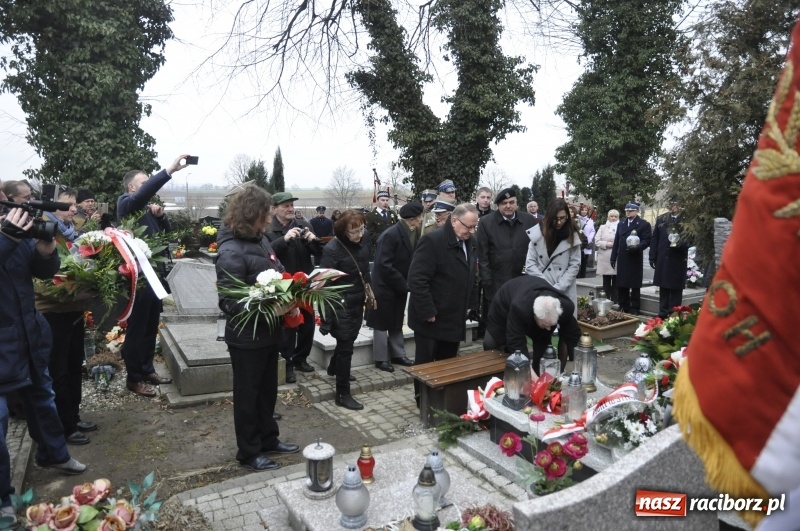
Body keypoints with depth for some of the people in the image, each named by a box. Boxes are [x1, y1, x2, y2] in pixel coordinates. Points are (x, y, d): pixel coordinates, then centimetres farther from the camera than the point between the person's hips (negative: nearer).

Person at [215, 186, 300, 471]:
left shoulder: (260, 239, 3)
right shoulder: (231, 252, -21)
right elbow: (229, 302, -23)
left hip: (269, 332, 8)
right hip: (247, 337, -8)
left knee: (268, 389, 21)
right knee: (248, 394, 10)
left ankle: (268, 439, 39)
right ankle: (249, 451, 28)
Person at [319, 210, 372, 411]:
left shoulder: (364, 239, -4)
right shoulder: (332, 249, -22)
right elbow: (324, 283, -21)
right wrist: (327, 317, -21)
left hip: (358, 302, 7)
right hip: (341, 305, -7)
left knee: (348, 341, 24)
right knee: (345, 346, 0)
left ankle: (334, 368, 52)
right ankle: (342, 394, 13)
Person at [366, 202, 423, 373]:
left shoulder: (412, 233, 0)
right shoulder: (390, 235, -23)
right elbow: (384, 265, -26)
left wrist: (407, 282, -6)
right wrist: (404, 284, -21)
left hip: (400, 286, 8)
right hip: (385, 286, -8)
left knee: (397, 322, 18)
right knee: (382, 323, 6)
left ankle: (398, 354, 31)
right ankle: (381, 358, 19)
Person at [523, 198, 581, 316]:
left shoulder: (572, 236, 4)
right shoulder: (537, 233, -1)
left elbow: (574, 265, 1)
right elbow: (530, 264, -4)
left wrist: (558, 288, -10)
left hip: (566, 292, 1)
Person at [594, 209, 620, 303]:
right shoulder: (603, 227, 10)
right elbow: (597, 241, 3)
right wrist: (607, 244, -11)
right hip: (605, 259, 1)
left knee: (616, 283, 4)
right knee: (606, 283, 7)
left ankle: (615, 302, 10)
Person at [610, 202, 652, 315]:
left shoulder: (644, 224, -1)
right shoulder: (621, 224, 17)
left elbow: (647, 241, -9)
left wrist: (637, 247, -27)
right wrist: (613, 257, 9)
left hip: (635, 259, -5)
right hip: (622, 259, 5)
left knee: (635, 286, 2)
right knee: (621, 285, 7)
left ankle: (634, 309, 10)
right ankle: (623, 307, 17)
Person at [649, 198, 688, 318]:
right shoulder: (661, 219, 9)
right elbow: (654, 239, 8)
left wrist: (681, 243, -23)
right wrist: (653, 257, 2)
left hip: (678, 260, -3)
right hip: (663, 259, 3)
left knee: (676, 288, 4)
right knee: (663, 287, 9)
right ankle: (663, 313, 17)